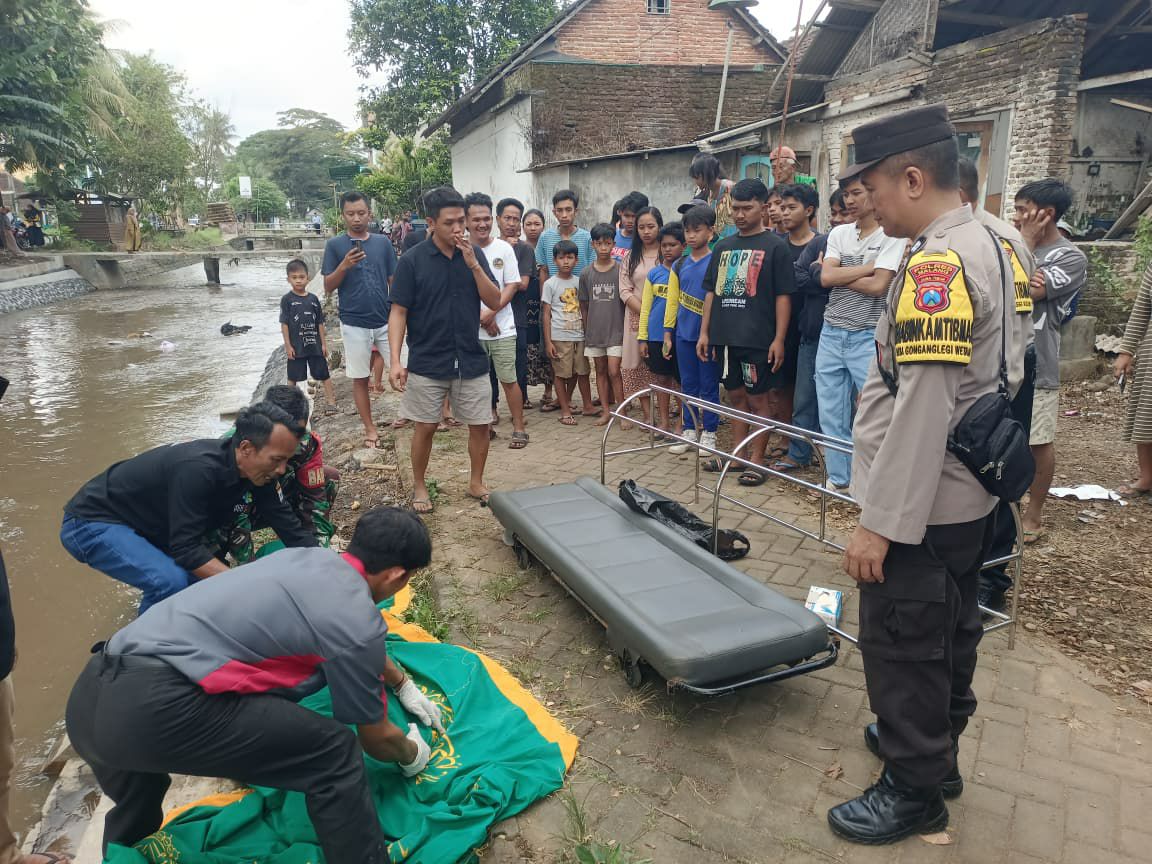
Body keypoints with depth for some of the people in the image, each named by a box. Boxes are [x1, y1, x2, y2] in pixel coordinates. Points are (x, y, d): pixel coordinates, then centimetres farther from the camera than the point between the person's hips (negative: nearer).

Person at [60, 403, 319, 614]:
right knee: (170, 581, -28)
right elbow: (187, 548, -33)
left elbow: (288, 524, -6)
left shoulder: (257, 470, -10)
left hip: (145, 527, 8)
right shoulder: (198, 469, -34)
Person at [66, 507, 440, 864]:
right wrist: (411, 754, 35)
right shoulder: (357, 621, -4)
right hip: (153, 706, -9)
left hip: (91, 694, 9)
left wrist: (404, 684, 51)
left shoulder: (310, 558, 19)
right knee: (335, 752, 0)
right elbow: (376, 738, 13)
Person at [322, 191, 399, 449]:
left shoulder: (383, 242, 4)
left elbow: (394, 281, 8)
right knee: (360, 378, 7)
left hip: (387, 320, 1)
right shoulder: (335, 245, -1)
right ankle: (370, 428, 20)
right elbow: (328, 287, -3)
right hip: (354, 324, -1)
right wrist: (344, 266, -19)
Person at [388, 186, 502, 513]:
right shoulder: (412, 260, -8)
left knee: (480, 424, 8)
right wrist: (395, 360, -16)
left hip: (471, 360, 3)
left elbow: (495, 302, -2)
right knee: (425, 426, 7)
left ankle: (476, 483, 28)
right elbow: (398, 313, -7)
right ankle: (419, 486, 27)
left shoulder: (474, 254, 2)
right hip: (427, 363, -3)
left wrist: (473, 265, -15)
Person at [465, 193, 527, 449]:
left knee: (508, 379, 0)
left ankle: (519, 428, 10)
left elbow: (512, 286, -1)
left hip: (502, 327, -1)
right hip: (471, 329, 1)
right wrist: (481, 318, -10)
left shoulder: (504, 249, 0)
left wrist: (491, 312, -14)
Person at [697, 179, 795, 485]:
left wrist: (779, 339, -12)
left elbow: (783, 296, -6)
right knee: (736, 396, 14)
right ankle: (737, 455, 24)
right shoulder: (723, 246, 13)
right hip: (725, 337, 5)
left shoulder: (775, 246, -3)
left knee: (758, 399, 3)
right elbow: (711, 292, 15)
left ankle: (756, 460, 12)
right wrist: (704, 332, 9)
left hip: (758, 339, -5)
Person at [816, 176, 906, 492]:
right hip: (831, 334, 5)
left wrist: (839, 275, -4)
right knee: (831, 414, 10)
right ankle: (838, 478, 23)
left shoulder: (892, 235, -5)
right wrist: (871, 265, -9)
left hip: (869, 337, -5)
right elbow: (826, 278, -5)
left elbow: (878, 286, -15)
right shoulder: (838, 234, 10)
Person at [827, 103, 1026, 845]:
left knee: (901, 647, 5)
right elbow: (1004, 370, 16)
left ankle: (916, 789, 22)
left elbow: (923, 408, -27)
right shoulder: (991, 246, 9)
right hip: (970, 493, 10)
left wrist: (879, 522, -23)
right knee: (949, 631, 23)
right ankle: (934, 740, 42)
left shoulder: (937, 262, -22)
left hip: (923, 504, -10)